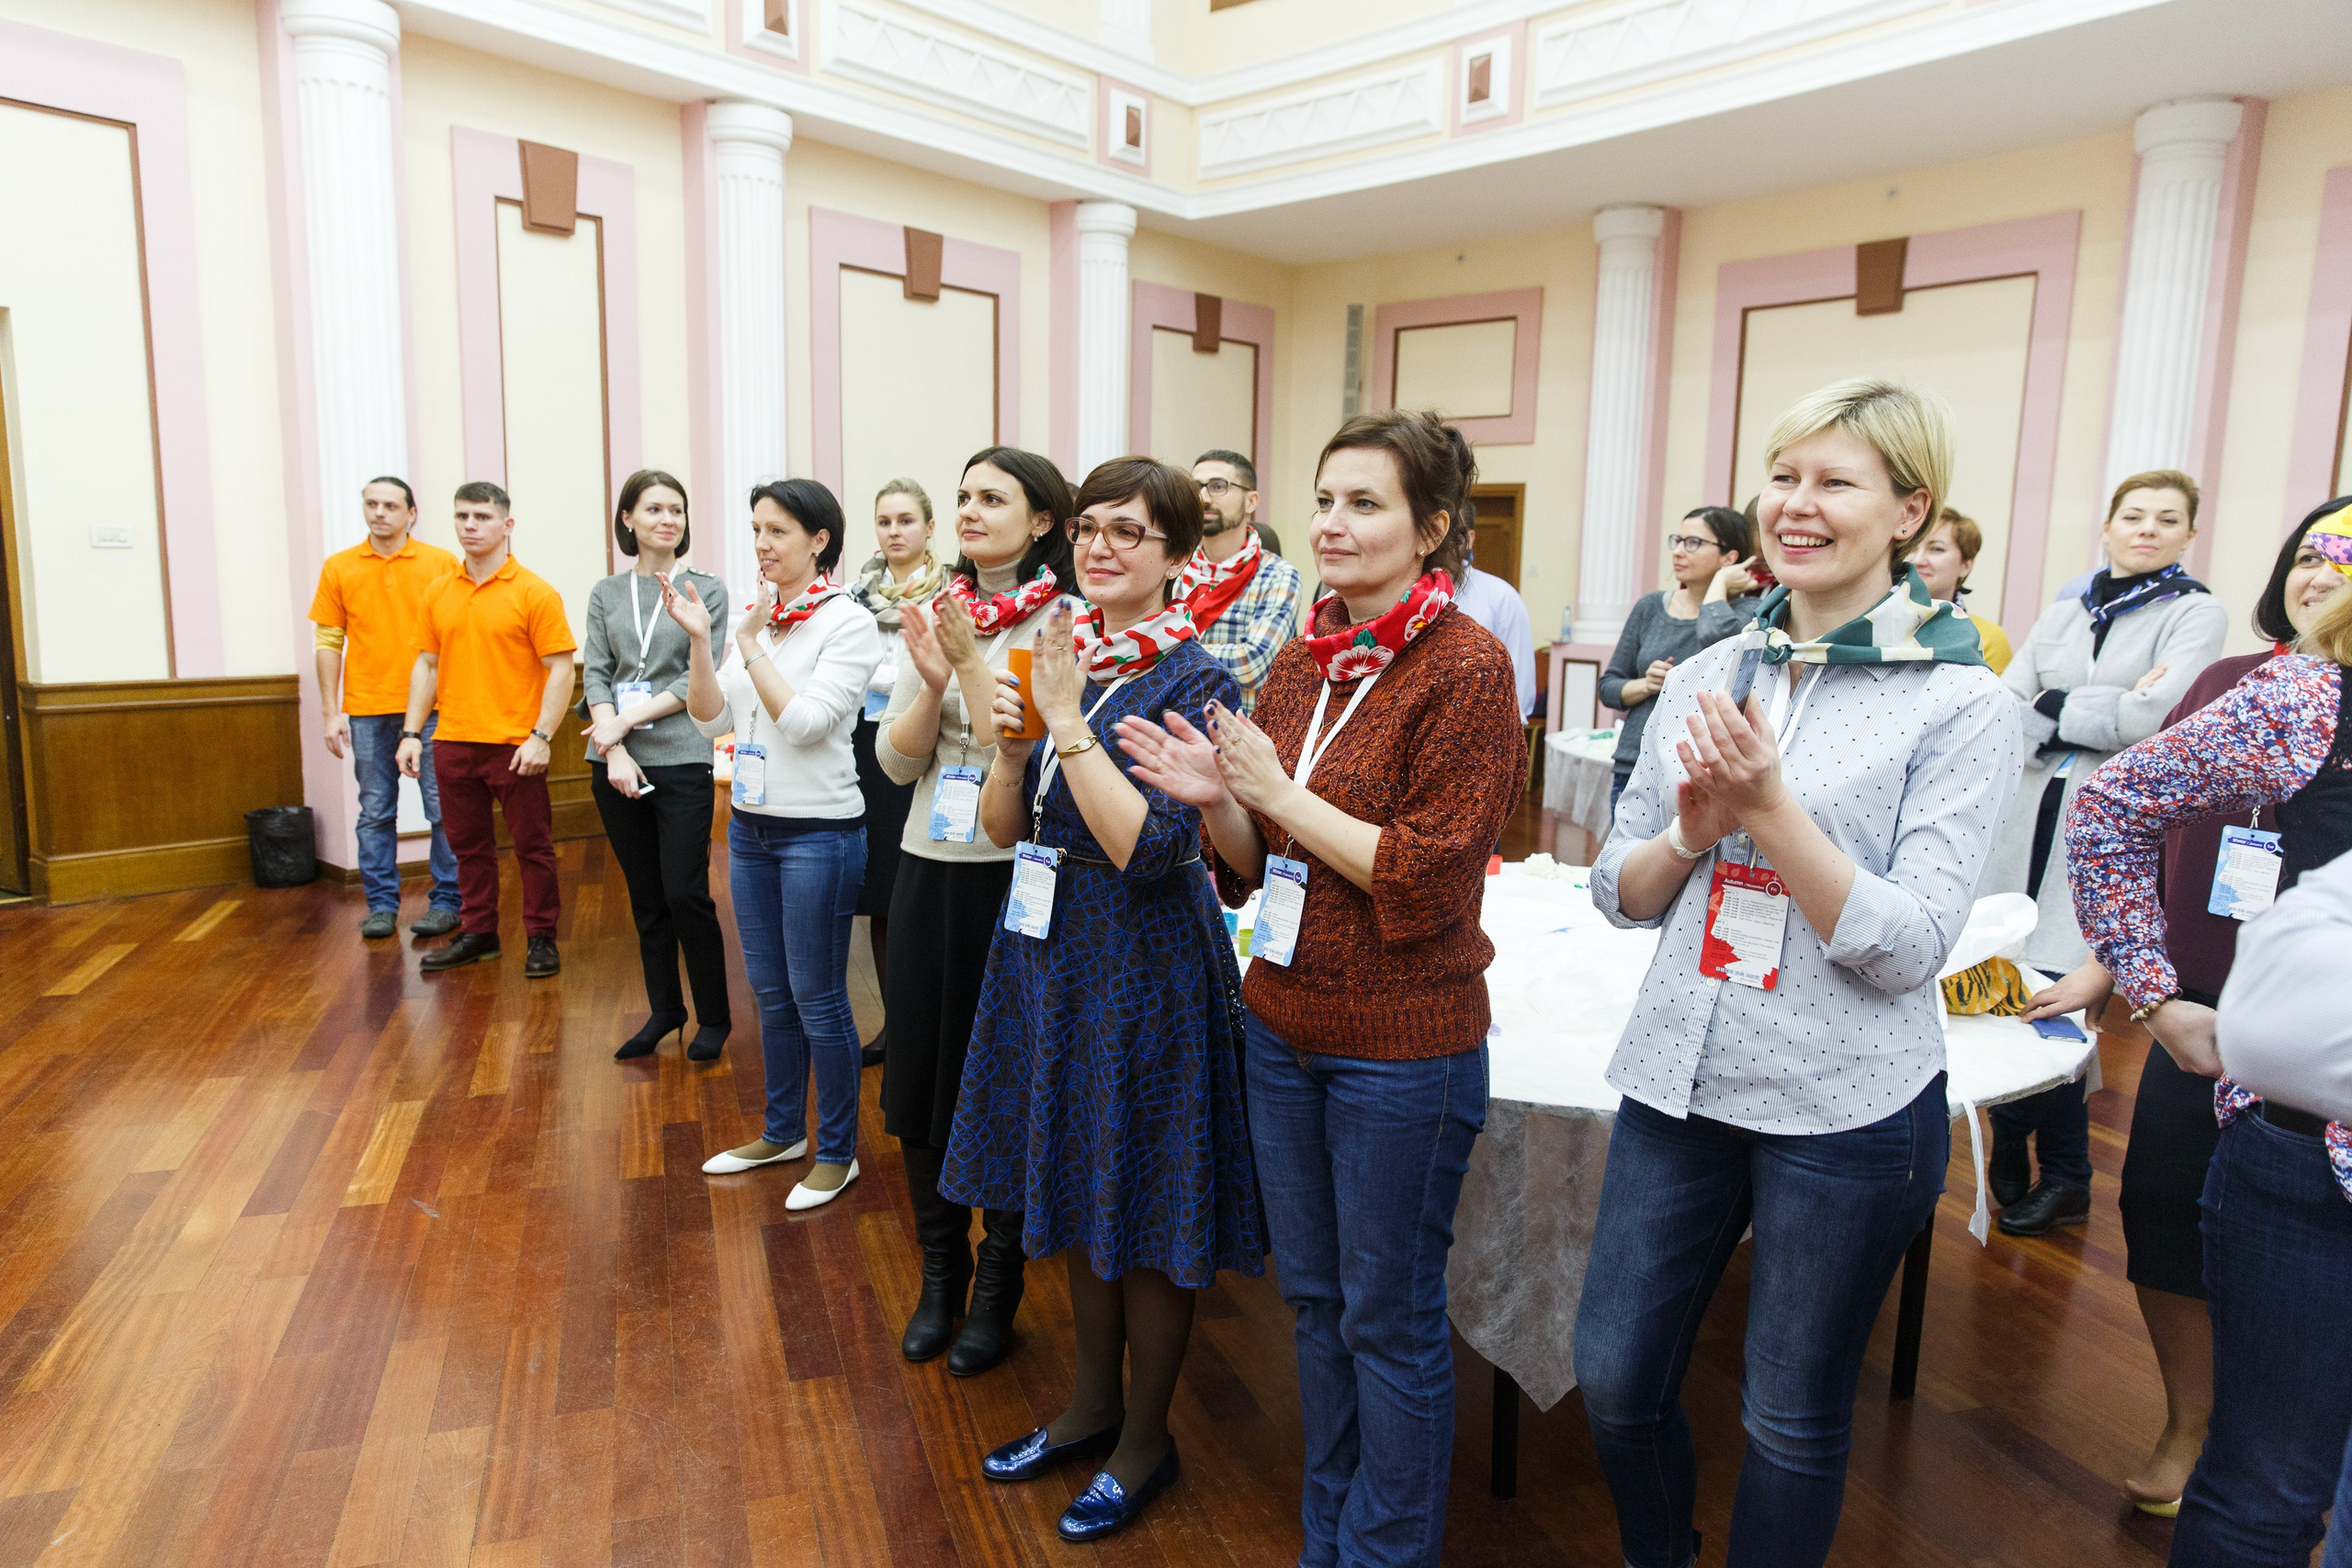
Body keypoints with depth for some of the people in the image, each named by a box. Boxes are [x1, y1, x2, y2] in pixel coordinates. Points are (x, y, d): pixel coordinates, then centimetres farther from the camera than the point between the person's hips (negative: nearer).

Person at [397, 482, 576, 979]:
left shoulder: (534, 593, -7)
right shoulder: (440, 594, 10)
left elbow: (560, 670, -10)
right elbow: (427, 665, 13)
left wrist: (541, 737, -18)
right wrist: (412, 733, 6)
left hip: (515, 746, -5)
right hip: (454, 744, 5)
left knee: (532, 846, 4)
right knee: (469, 845, 15)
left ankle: (541, 939, 15)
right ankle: (477, 934, 28)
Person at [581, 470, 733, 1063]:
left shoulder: (707, 590, 1)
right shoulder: (606, 594, 11)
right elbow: (595, 675, 3)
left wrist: (629, 719, -11)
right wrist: (613, 750, -10)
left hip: (682, 762, -3)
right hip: (616, 766, 4)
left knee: (686, 894, -5)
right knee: (645, 898, 11)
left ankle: (714, 1016, 12)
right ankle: (663, 1010, 25)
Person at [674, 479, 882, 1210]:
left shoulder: (848, 623, -11)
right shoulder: (758, 616, 8)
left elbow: (804, 721, -21)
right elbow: (712, 719, 5)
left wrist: (749, 646, -16)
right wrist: (699, 640, -7)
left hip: (819, 831, -7)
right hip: (750, 825, 7)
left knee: (817, 997, 2)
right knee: (771, 992, 17)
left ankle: (837, 1151, 18)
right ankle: (783, 1131, 33)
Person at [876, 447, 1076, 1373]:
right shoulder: (934, 616, 7)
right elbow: (895, 760, 3)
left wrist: (971, 662, -18)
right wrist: (929, 680, -13)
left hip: (1013, 876, -5)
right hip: (929, 868, 5)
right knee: (920, 1076, 13)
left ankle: (998, 1284, 29)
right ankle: (939, 1272, 34)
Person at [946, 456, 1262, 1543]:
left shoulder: (1193, 680, -14)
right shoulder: (1061, 655, 5)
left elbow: (1147, 847, -24)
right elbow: (1004, 827, 6)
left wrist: (1068, 723, -22)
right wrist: (1011, 739, -12)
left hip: (1142, 959, -7)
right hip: (1049, 945, 7)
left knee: (1145, 1209, 8)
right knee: (1073, 1186, 20)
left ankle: (1144, 1443, 30)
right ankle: (1093, 1401, 40)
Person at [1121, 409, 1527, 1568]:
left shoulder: (1467, 666, -14)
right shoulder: (1301, 659, 6)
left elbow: (1428, 878, -18)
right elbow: (1255, 861, 10)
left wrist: (1279, 793, -17)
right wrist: (1213, 798, -10)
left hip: (1404, 1047, -6)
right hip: (1284, 1024, 7)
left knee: (1388, 1318, 11)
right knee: (1314, 1298, 20)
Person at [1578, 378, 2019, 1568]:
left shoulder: (1960, 703, -9)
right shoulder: (1705, 676, 3)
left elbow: (1908, 947, -16)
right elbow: (1621, 893, 5)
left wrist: (1770, 807, -25)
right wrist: (1693, 828, -15)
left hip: (1845, 1111, -4)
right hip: (1680, 1078, 4)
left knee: (1794, 1422, 15)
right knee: (1614, 1375, 16)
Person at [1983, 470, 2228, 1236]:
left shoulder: (2197, 614, 4)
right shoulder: (2064, 613, 17)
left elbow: (2152, 716, -12)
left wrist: (2055, 708, -2)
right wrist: (2106, 712, -8)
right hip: (2029, 813, 4)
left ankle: (2063, 1177, 11)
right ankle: (2012, 1157, 17)